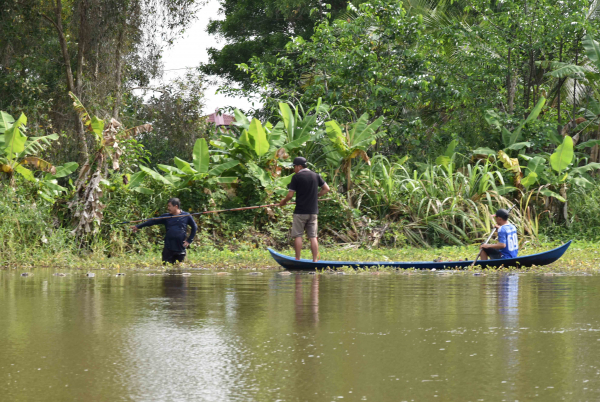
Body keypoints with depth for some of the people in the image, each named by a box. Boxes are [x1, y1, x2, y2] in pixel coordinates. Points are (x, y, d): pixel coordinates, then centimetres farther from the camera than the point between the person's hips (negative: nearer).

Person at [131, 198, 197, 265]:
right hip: (168, 249, 1)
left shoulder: (186, 216, 1)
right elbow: (153, 221, 6)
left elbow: (194, 227, 10)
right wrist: (138, 226, 4)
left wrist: (189, 240, 4)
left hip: (180, 249, -1)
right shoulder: (166, 217, 5)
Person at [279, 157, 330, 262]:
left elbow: (290, 195, -10)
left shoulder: (296, 177, -8)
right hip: (313, 212, 5)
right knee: (313, 236, 6)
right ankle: (315, 260, 2)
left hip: (300, 211, -5)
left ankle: (297, 259, 0)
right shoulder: (316, 176, 7)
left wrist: (283, 202, 9)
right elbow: (326, 189, 12)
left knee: (297, 235, 2)